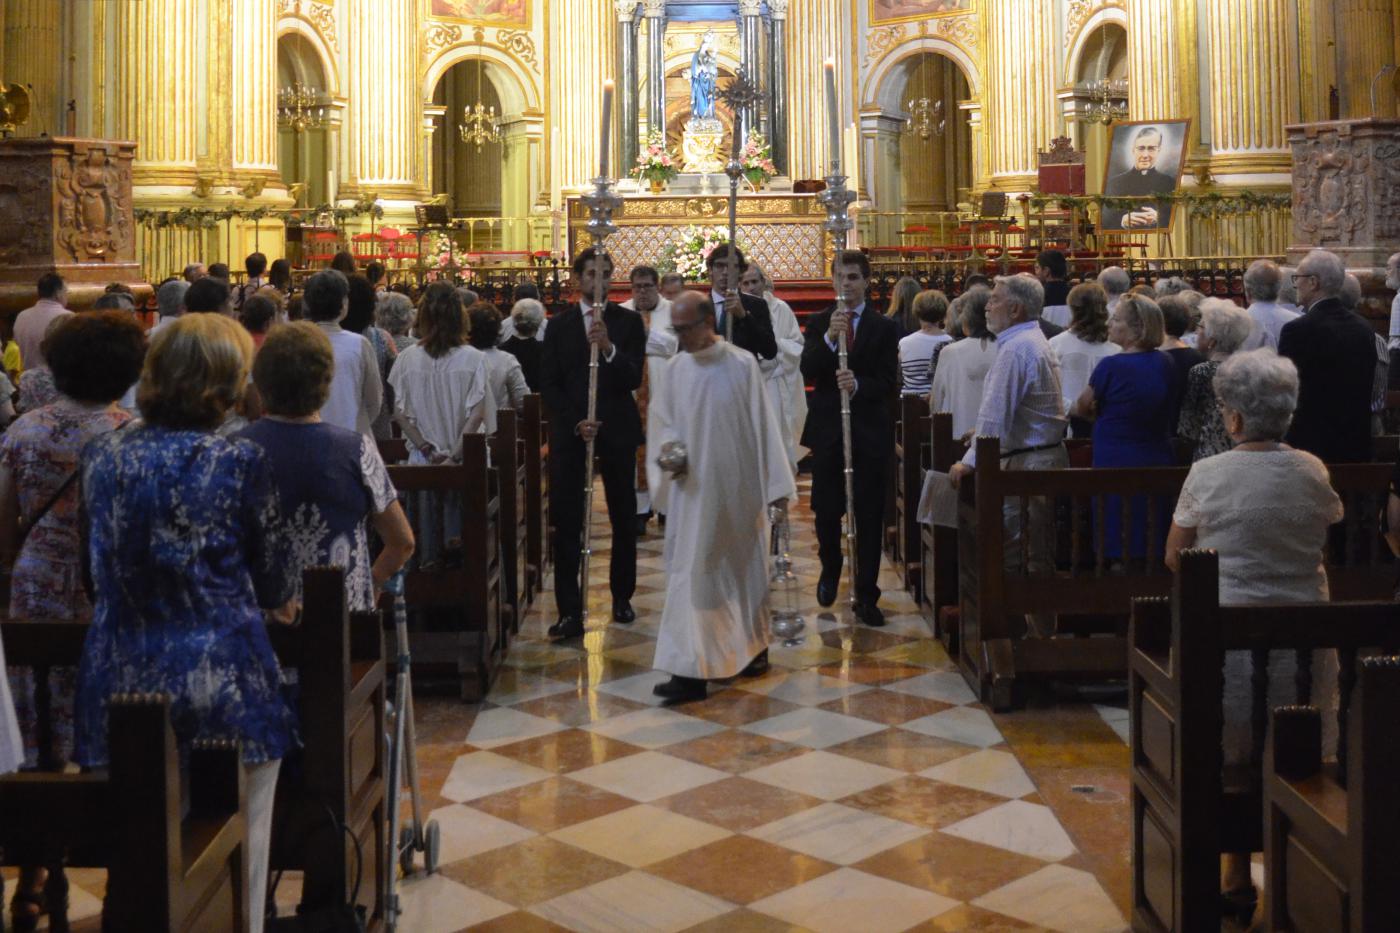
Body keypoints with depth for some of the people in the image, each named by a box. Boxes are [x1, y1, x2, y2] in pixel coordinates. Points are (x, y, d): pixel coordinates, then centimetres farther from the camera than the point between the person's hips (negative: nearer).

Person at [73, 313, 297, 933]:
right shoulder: (239, 462, -9)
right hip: (224, 685, -4)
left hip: (121, 682, 4)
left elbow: (97, 574, 14)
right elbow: (275, 585, -1)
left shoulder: (101, 456, 3)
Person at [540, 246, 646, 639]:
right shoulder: (560, 325, 6)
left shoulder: (628, 322, 2)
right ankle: (570, 611, -4)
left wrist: (609, 348, -25)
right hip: (569, 431, 0)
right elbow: (548, 385, 3)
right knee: (566, 522, -5)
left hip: (617, 429, 0)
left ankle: (622, 597, 24)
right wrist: (575, 422, -11)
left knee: (624, 518, 9)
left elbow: (634, 379, -9)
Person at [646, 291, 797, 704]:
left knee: (744, 569, 8)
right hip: (694, 490, 3)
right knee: (691, 572, 3)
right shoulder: (674, 368, 3)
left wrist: (775, 485, -7)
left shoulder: (742, 365, -9)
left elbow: (762, 424, -7)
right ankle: (691, 670, 7)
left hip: (738, 490, -3)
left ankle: (752, 648, 22)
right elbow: (663, 421, 12)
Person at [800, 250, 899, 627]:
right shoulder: (818, 323, 6)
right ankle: (830, 570, 36)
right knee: (826, 510, 7)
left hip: (869, 430, -1)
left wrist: (858, 384, -25)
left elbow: (888, 382, -6)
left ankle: (866, 595, 8)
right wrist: (829, 338, -23)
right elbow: (807, 371, -9)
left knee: (869, 516, 1)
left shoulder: (884, 328, 2)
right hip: (827, 428, 1)